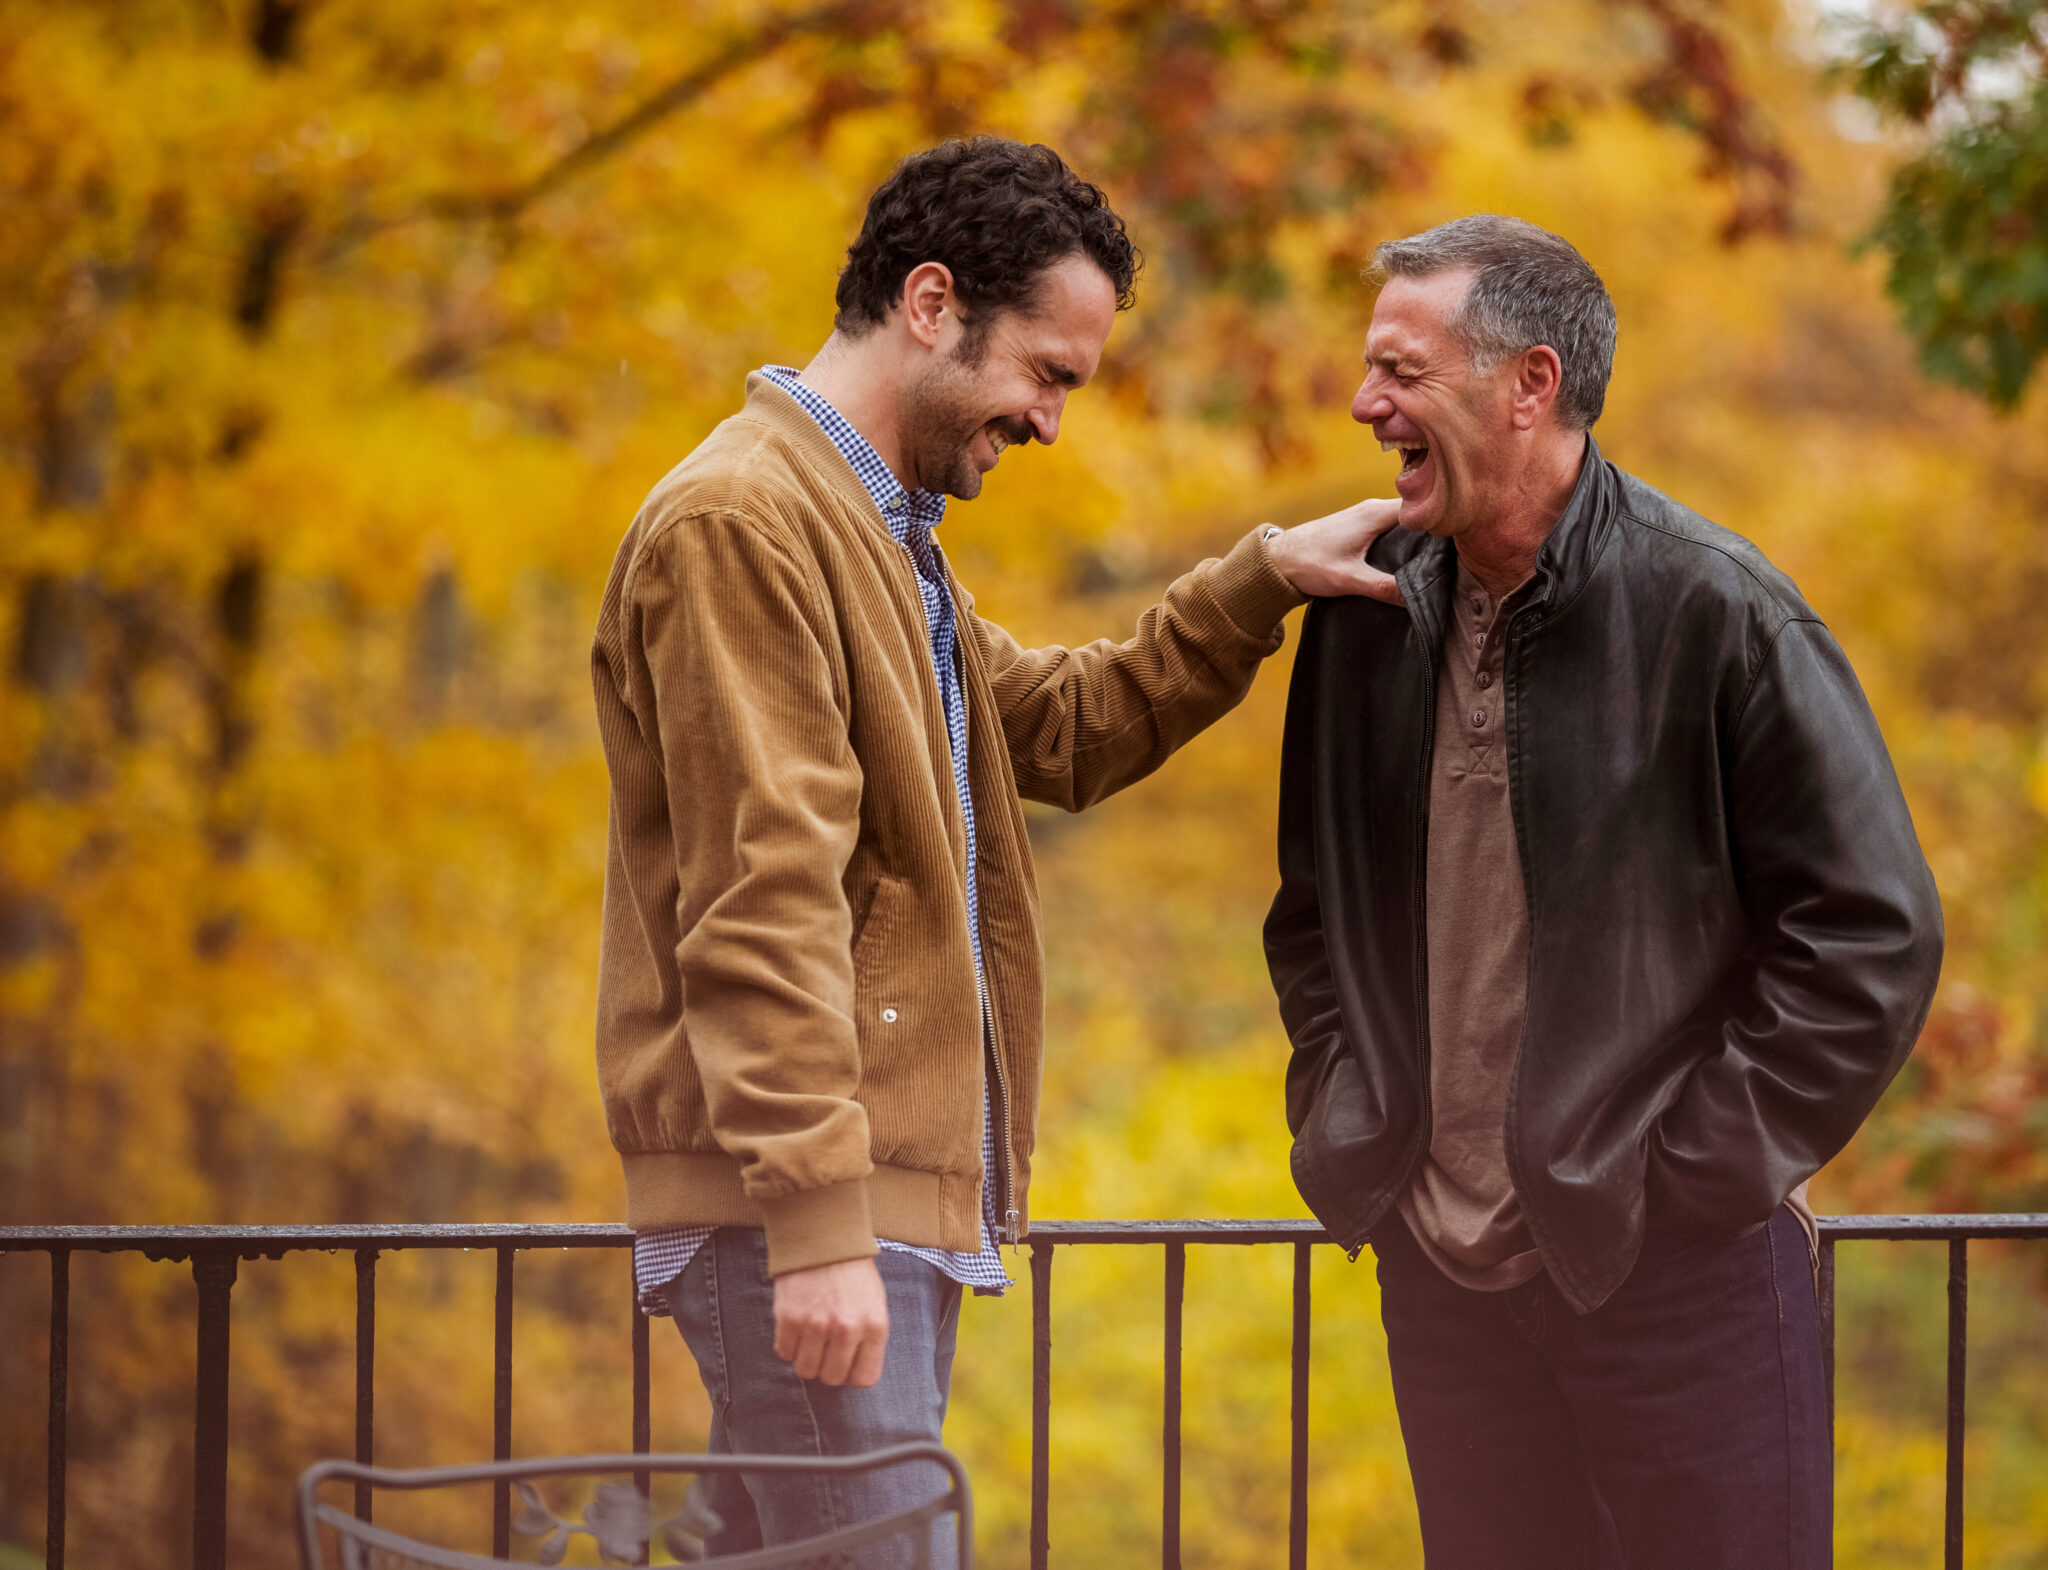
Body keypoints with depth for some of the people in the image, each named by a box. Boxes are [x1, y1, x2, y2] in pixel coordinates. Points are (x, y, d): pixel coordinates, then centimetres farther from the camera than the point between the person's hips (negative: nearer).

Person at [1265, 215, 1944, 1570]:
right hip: (1441, 1269, 5)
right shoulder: (1368, 617, 7)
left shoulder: (1718, 615, -11)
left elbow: (1874, 934, -10)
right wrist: (1344, 1129, 9)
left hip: (1677, 1267, -5)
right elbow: (1315, 912, 21)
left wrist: (1701, 1166, -11)